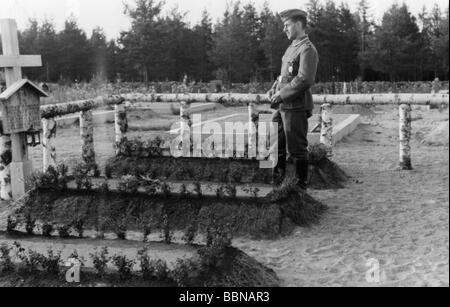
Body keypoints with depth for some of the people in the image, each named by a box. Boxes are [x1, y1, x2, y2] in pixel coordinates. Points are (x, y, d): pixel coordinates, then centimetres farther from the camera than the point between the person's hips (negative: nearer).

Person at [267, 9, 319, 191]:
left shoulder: (307, 50, -12)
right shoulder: (292, 48, 16)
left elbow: (305, 80, -21)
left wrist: (281, 95, -18)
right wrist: (274, 89, 7)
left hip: (296, 107, -9)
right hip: (283, 107, 9)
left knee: (296, 149, 0)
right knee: (276, 144, 15)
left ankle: (301, 186, 13)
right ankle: (276, 181, 28)